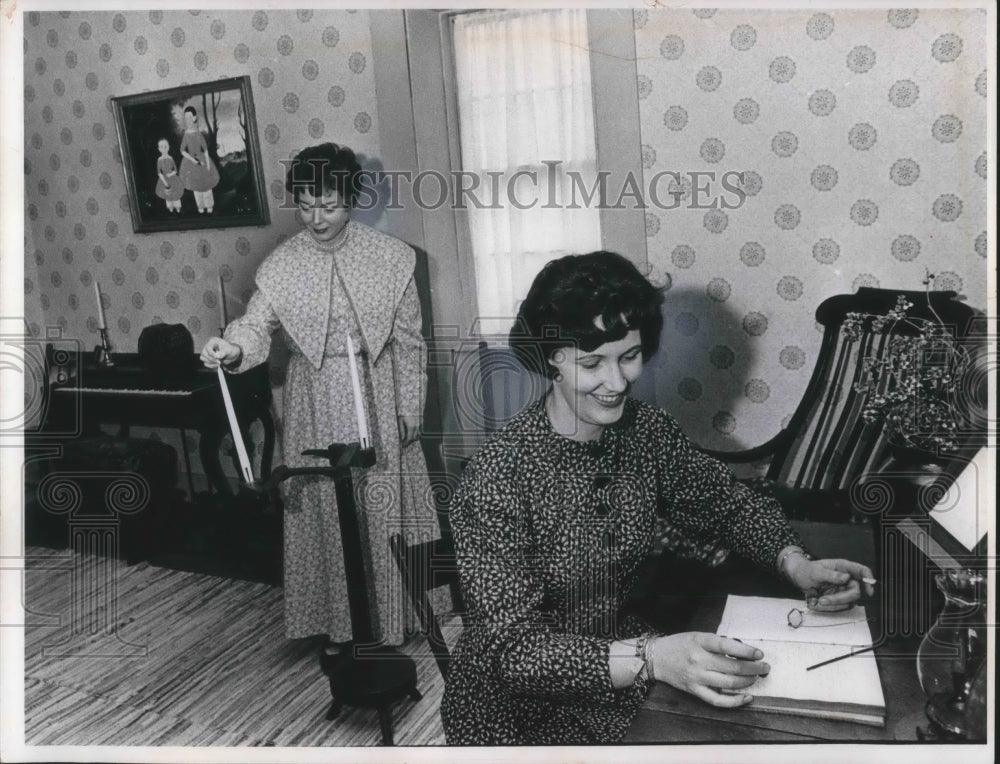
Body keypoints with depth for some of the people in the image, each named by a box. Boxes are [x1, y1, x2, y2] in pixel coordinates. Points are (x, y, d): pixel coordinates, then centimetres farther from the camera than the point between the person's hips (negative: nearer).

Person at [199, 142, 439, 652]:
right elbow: (256, 325, -12)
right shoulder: (280, 265, -3)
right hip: (315, 404, 1)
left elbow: (409, 340, -1)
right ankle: (337, 624, 27)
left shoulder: (391, 256, -5)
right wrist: (231, 348, -35)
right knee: (324, 511, 8)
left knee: (384, 510, 7)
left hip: (377, 398, -1)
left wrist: (410, 407, -1)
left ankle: (391, 619, 27)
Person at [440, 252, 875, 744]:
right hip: (520, 707, -5)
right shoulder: (496, 482, -25)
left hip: (626, 674, 5)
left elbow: (730, 501, 6)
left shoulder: (649, 432, -8)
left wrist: (796, 563, -14)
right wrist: (649, 658, -40)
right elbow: (511, 646, -26)